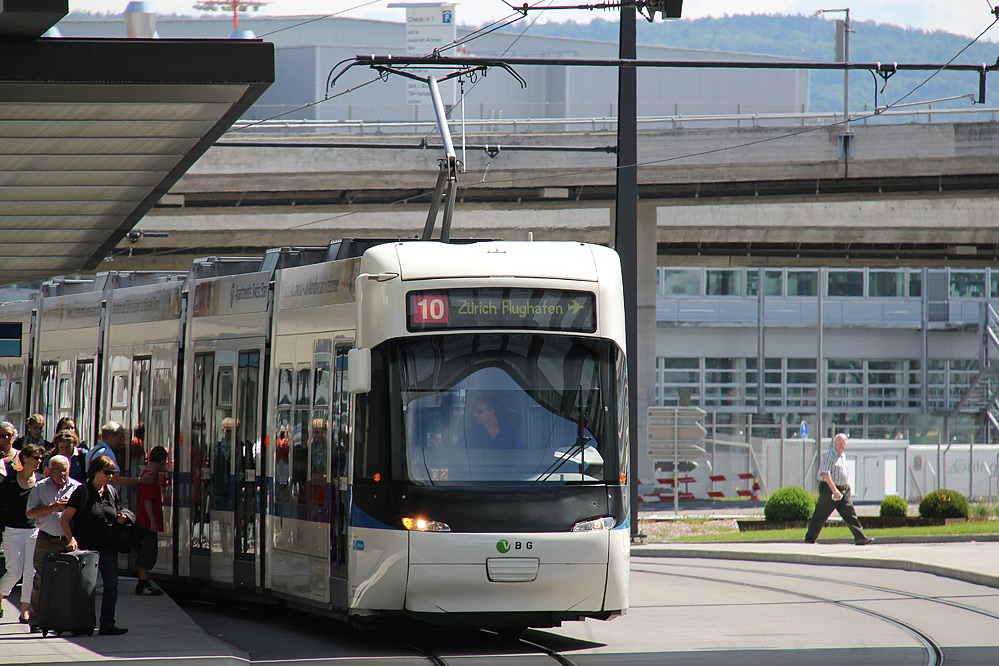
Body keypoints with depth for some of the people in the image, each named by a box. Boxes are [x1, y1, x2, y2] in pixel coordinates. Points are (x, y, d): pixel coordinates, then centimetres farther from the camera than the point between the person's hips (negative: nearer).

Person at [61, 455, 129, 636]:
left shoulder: (112, 492, 12)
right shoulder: (82, 492, -5)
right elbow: (65, 519, -6)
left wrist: (120, 520, 0)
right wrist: (71, 539, -19)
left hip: (108, 547, 5)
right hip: (86, 546, -5)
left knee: (111, 585, -1)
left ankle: (107, 624, 2)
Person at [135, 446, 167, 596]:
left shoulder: (152, 475, 15)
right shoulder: (150, 476, -16)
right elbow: (147, 500, -21)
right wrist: (152, 520, -22)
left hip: (147, 522, 11)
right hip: (148, 522, -11)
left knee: (149, 553, 13)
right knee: (148, 553, -8)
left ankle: (144, 584, 18)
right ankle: (143, 585, -8)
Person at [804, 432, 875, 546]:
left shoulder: (843, 456, 16)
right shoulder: (829, 455, -10)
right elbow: (825, 473, -20)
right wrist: (834, 490, -26)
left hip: (843, 489, 7)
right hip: (829, 489, -7)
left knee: (850, 514, -2)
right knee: (819, 517, 0)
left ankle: (860, 538, -7)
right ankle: (809, 539, 10)